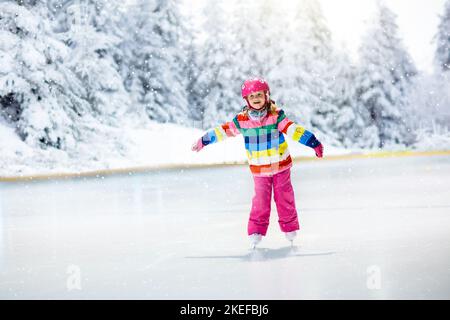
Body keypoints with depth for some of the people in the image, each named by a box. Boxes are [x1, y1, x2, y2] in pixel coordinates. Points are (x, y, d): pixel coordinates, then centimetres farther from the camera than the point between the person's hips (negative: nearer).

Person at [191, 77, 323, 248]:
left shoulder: (276, 115, -12)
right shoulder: (241, 120, -7)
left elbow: (293, 130, -15)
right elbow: (223, 131, 4)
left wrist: (313, 142, -21)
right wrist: (203, 141, 10)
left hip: (280, 165, 0)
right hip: (259, 169, 0)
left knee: (284, 197, 8)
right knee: (261, 199, -1)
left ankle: (290, 228, 21)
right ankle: (256, 230, 7)